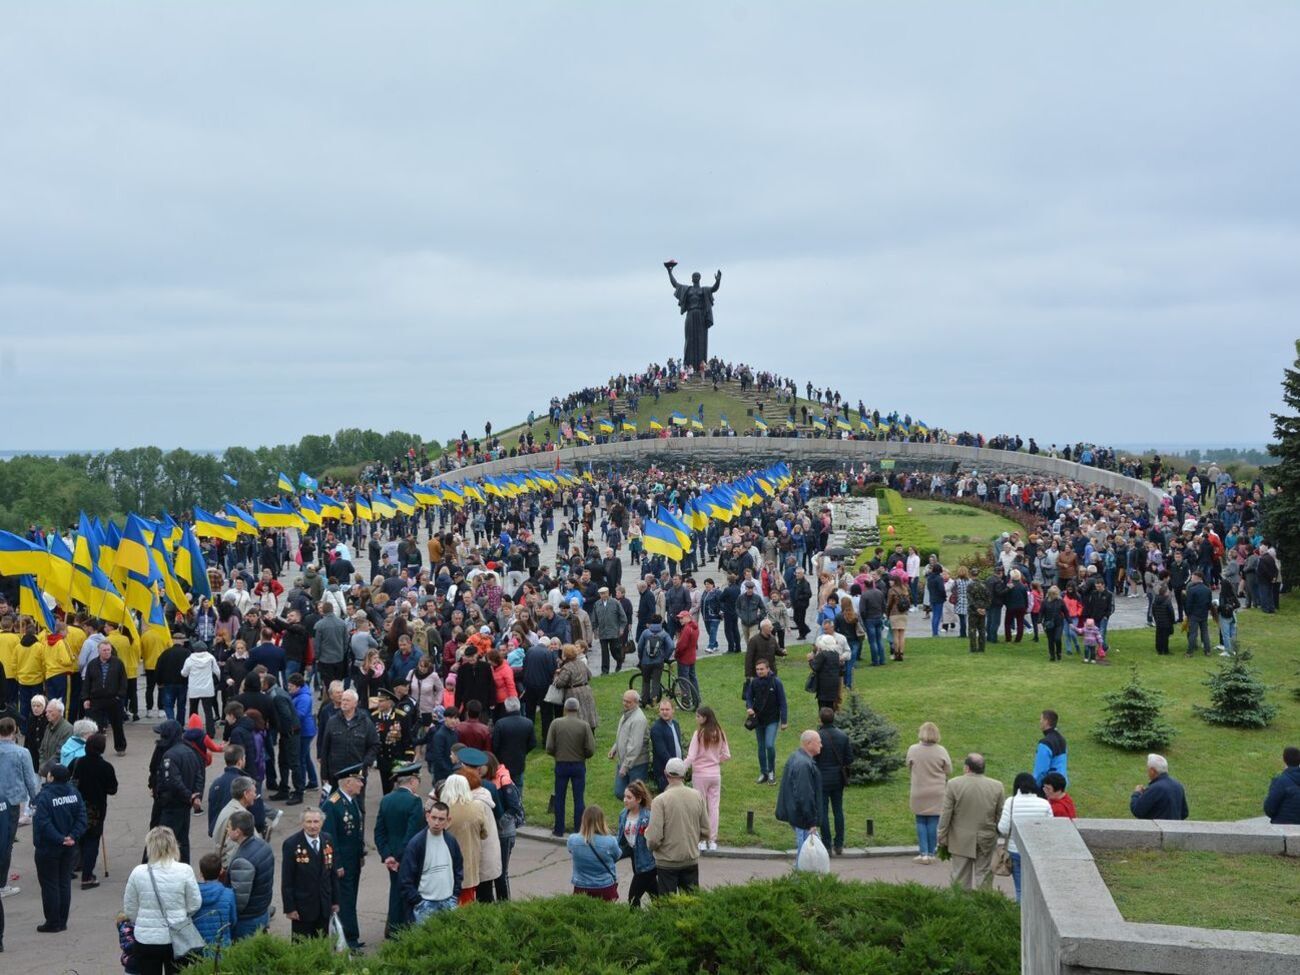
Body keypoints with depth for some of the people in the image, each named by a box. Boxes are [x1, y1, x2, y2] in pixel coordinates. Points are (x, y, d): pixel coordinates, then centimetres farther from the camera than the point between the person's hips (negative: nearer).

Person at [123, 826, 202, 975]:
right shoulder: (184, 871, -12)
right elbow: (195, 904, -4)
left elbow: (129, 909, 2)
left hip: (146, 939, 0)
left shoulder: (138, 872, -9)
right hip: (177, 939, 0)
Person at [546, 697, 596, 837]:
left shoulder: (556, 723, -9)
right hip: (579, 765, 0)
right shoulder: (584, 725, -10)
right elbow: (590, 750, -10)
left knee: (559, 798, 12)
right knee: (578, 799, 8)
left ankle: (559, 830, 17)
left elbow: (549, 748, -8)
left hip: (561, 764, 0)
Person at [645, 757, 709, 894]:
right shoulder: (697, 797, -4)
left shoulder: (660, 800, -17)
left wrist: (650, 845, 2)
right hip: (692, 860, 4)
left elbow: (654, 838, -19)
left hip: (667, 862, -4)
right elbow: (705, 832, 3)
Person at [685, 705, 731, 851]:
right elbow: (726, 756, 4)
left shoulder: (699, 733, -14)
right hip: (715, 774, 4)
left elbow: (691, 757, -18)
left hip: (700, 774, -4)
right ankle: (712, 840, 12)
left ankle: (701, 840, 8)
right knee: (714, 807, 9)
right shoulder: (720, 733, 0)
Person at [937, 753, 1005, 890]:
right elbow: (1000, 816, 1)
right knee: (983, 876, 7)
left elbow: (945, 815, -7)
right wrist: (998, 834, 14)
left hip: (961, 841, -1)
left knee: (961, 879, 7)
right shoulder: (997, 786, -5)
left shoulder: (954, 784, -10)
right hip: (987, 841, 1)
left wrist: (942, 839, 2)